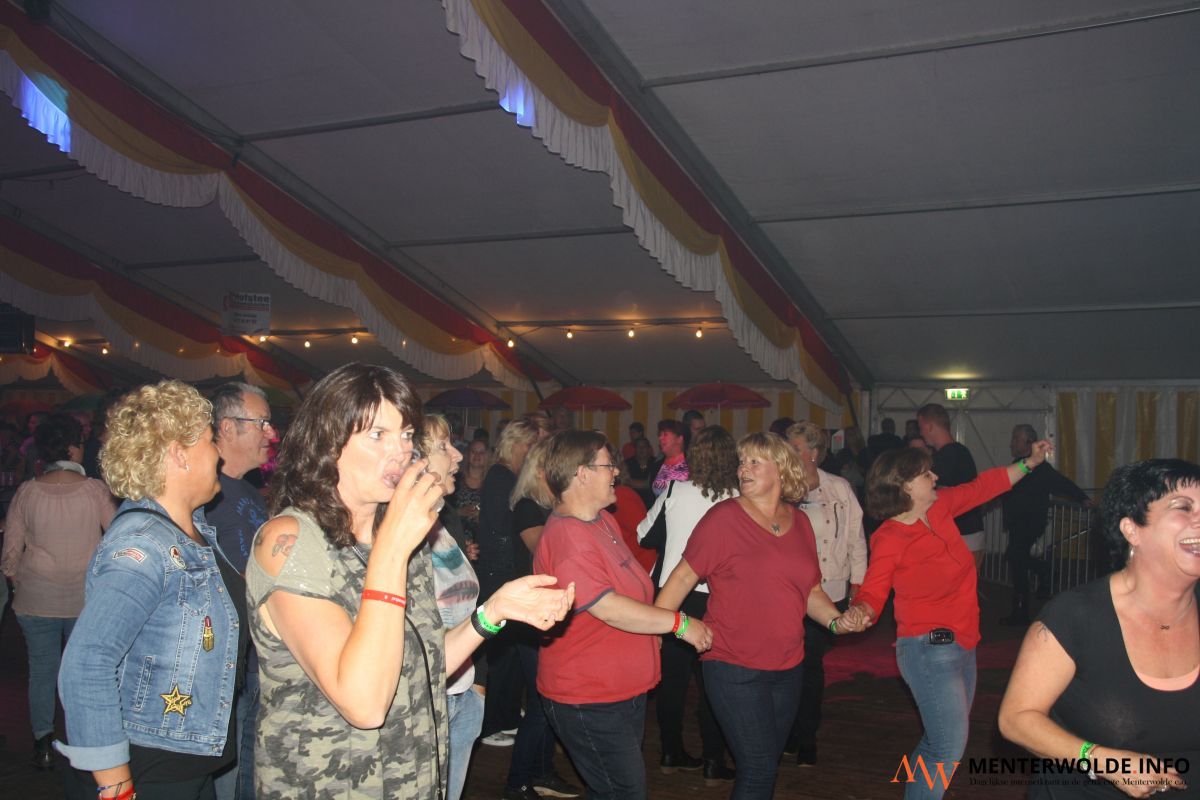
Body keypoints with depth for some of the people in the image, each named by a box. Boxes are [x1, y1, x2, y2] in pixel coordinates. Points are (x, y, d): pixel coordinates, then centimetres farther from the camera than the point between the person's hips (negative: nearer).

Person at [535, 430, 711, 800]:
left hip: (627, 692, 10)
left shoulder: (604, 520, 8)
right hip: (590, 703, -10)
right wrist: (679, 623, -21)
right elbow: (609, 608, -27)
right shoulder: (566, 539, -24)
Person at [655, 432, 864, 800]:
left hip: (788, 668, 6)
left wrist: (837, 621, -4)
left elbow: (810, 590, 14)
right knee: (759, 768, -4)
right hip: (734, 669, -6)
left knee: (767, 765, 17)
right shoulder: (724, 517, -10)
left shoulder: (799, 522, 6)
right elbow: (684, 576, -12)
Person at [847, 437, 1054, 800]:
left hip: (961, 644, 8)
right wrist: (860, 612, -38)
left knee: (939, 742, 19)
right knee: (950, 749, -10)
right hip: (929, 649, -8)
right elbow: (873, 594, -17)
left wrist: (1029, 463, 18)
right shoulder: (890, 539, -18)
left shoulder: (940, 505, 2)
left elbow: (983, 487, 17)